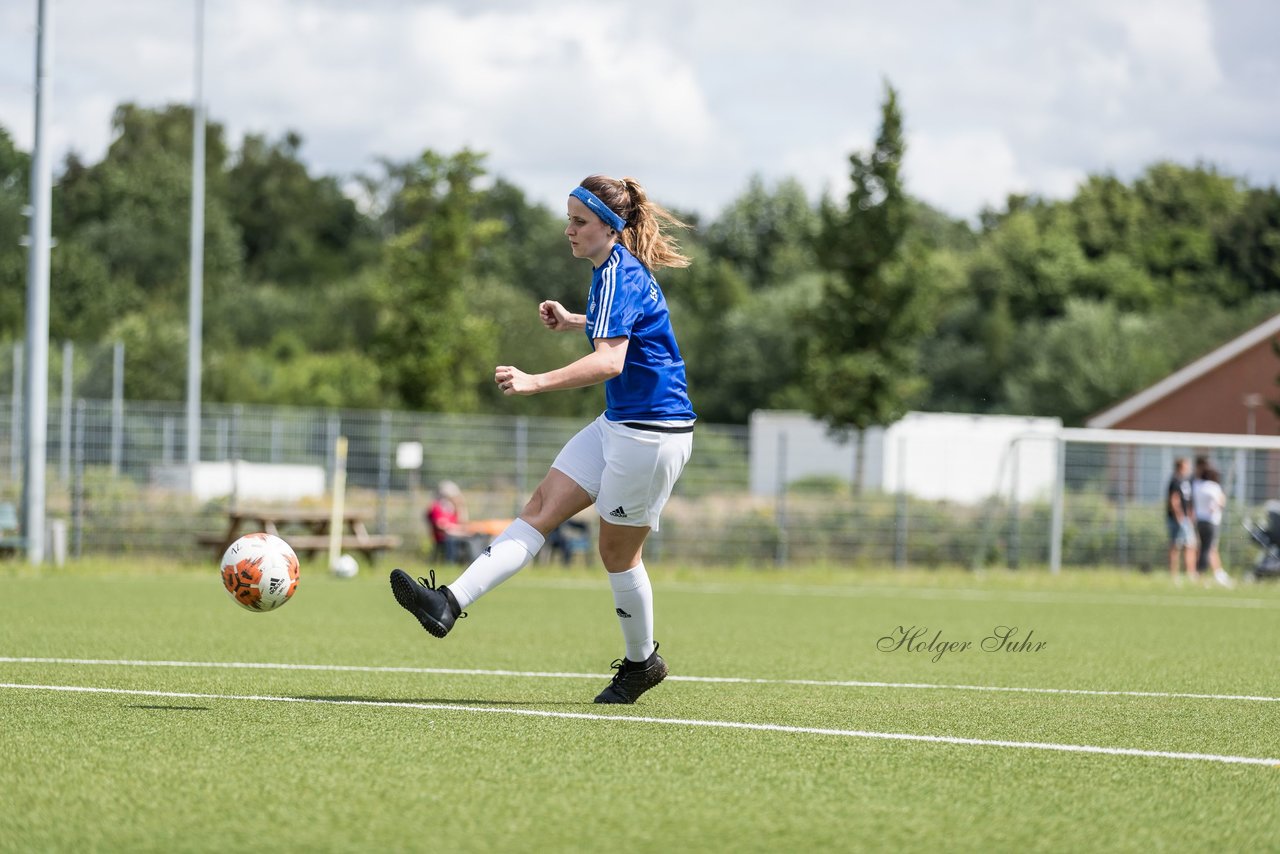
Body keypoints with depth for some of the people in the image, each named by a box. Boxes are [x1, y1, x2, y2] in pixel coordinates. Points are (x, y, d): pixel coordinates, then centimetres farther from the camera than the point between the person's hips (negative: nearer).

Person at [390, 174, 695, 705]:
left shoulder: (619, 275, -20)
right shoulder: (617, 269, 10)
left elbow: (609, 361, -34)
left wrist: (536, 382, -43)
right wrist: (572, 323, 21)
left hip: (653, 432, -10)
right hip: (619, 424, 10)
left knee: (617, 550, 2)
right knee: (541, 508, -1)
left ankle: (641, 662, 21)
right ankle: (450, 604, -8)